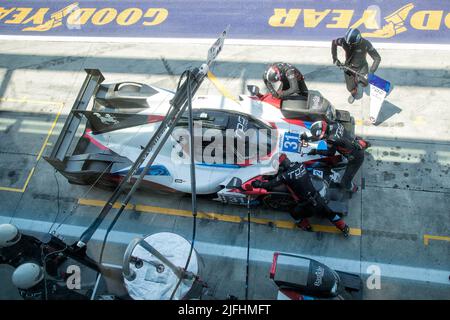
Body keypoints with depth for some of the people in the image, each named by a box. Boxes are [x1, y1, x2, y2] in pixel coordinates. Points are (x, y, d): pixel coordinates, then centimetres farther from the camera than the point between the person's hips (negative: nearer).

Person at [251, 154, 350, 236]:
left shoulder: (285, 175, -19)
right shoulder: (301, 165, -3)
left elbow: (270, 184, -12)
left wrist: (257, 184, 4)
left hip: (308, 205, -5)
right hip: (318, 199, 5)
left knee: (294, 213, 24)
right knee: (329, 213, 27)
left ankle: (306, 227, 44)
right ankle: (345, 228, 40)